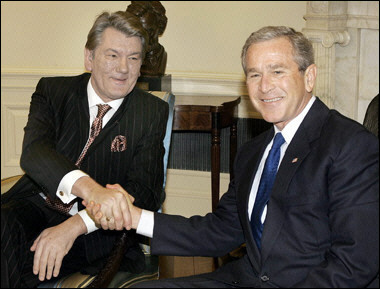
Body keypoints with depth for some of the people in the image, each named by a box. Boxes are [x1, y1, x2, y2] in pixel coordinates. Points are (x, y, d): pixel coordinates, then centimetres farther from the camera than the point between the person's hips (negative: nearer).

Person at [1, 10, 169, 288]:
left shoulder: (153, 112, 1)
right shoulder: (52, 91, 2)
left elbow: (146, 192, -9)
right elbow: (34, 151, -18)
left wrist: (75, 225, -25)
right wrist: (91, 189, -40)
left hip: (94, 228, -2)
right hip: (37, 205, 2)